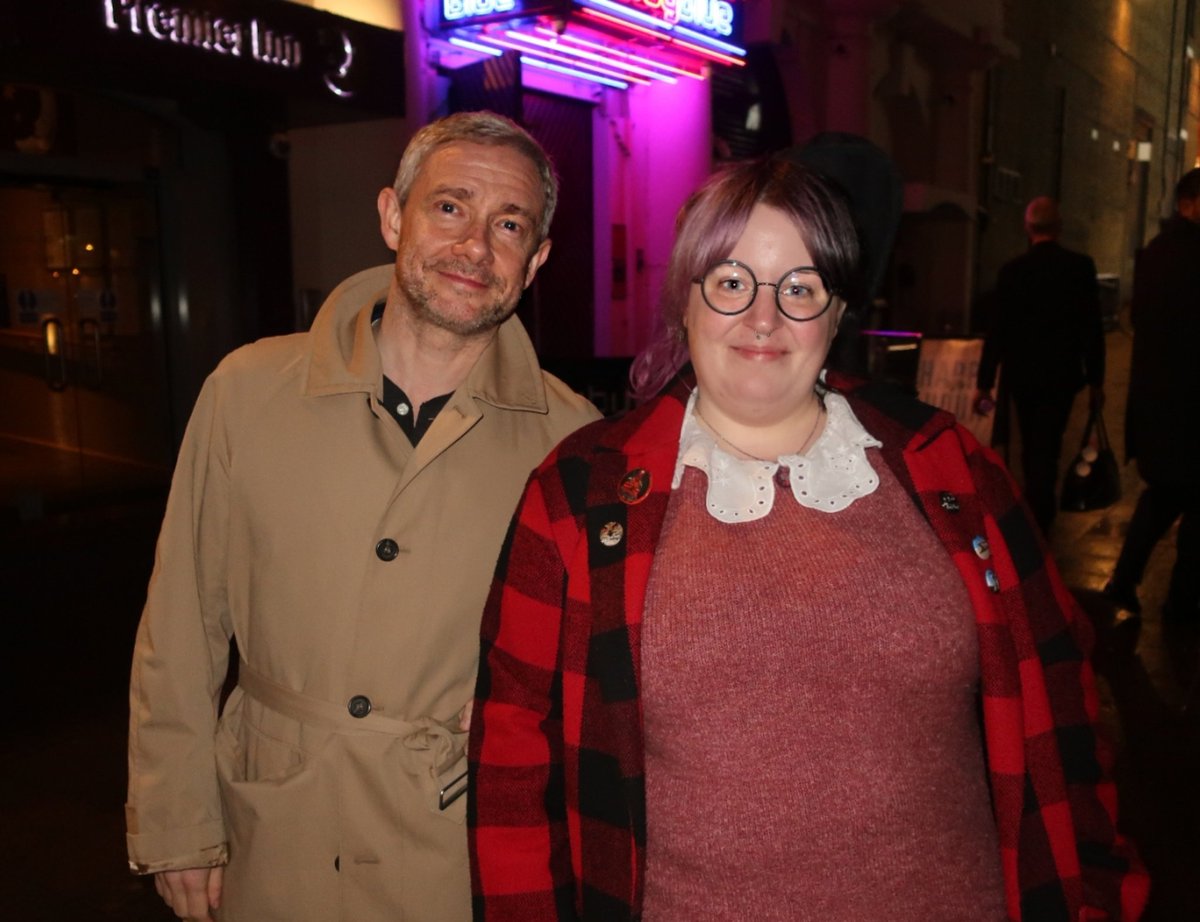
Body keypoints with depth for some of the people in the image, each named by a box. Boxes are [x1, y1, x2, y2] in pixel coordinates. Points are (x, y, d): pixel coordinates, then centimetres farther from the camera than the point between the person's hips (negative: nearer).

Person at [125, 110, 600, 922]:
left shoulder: (569, 438, -12)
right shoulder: (249, 392, -8)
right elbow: (181, 633, -1)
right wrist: (178, 828, 2)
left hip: (470, 855, -1)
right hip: (272, 852, 2)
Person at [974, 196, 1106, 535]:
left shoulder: (1012, 270, -8)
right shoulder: (1081, 266, -8)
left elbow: (997, 330, -9)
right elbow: (1093, 328, -6)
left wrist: (984, 383, -2)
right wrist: (1096, 380, 3)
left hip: (1022, 374, 1)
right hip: (1062, 374, -1)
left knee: (1032, 447, 19)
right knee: (1047, 447, 4)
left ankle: (1037, 508, 37)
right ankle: (1038, 518, 2)